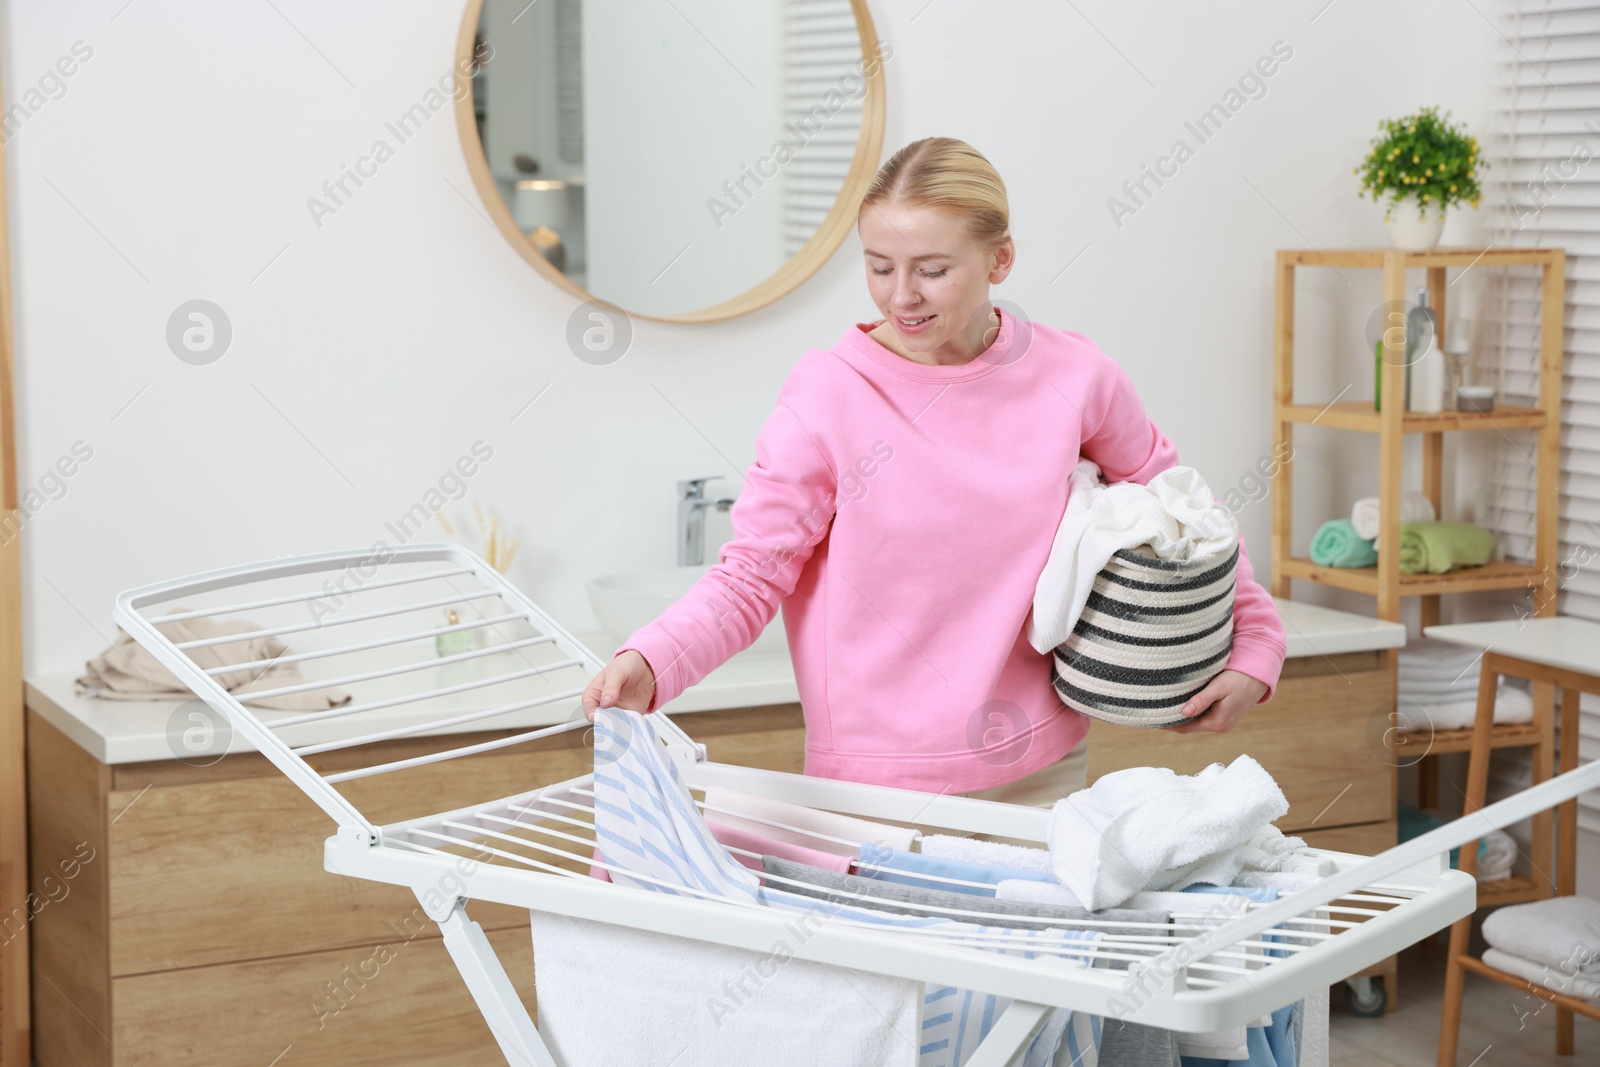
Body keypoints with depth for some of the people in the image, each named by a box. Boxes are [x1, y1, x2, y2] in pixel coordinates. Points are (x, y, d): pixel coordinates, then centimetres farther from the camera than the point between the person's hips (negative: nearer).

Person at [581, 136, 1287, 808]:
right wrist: (648, 664, -27)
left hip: (1038, 773, 3)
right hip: (875, 783, -2)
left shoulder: (1071, 377, -2)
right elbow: (749, 577, -10)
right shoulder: (828, 393, -10)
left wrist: (1254, 644, 11)